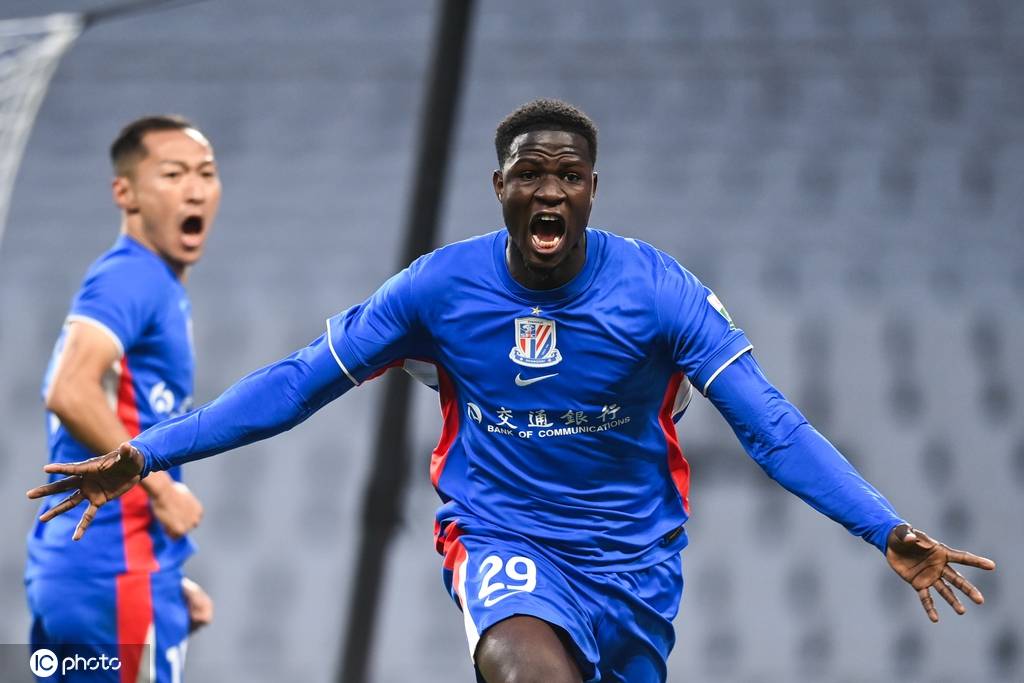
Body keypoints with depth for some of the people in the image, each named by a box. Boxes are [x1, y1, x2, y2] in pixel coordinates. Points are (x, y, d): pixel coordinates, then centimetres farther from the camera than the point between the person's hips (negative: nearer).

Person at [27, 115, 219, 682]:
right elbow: (69, 393, -27)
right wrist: (161, 486, -19)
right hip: (117, 571, -10)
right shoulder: (132, 277, -11)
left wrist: (168, 580, 21)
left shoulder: (161, 290, 20)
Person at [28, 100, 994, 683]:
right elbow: (300, 381, -1)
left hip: (633, 555, 2)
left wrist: (888, 532, -25)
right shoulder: (441, 287, -7)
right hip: (502, 540, -2)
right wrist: (144, 456, -7)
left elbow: (770, 425, -14)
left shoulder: (658, 290, -10)